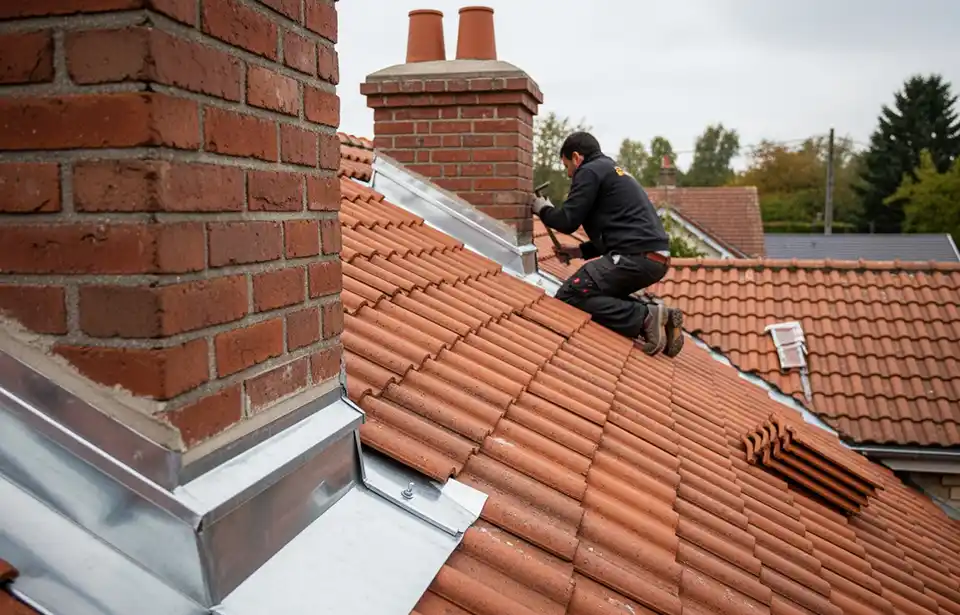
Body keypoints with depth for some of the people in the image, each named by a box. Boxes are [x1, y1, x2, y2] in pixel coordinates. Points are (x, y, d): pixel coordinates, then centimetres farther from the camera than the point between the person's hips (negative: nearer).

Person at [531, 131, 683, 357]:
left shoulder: (589, 171, 0)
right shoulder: (613, 171, 30)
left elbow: (567, 221, -5)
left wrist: (543, 209, 16)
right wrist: (581, 251, 28)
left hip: (636, 256, -10)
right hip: (655, 257, 10)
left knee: (569, 296, -10)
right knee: (603, 292, 25)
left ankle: (644, 318, -18)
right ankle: (660, 317, 7)